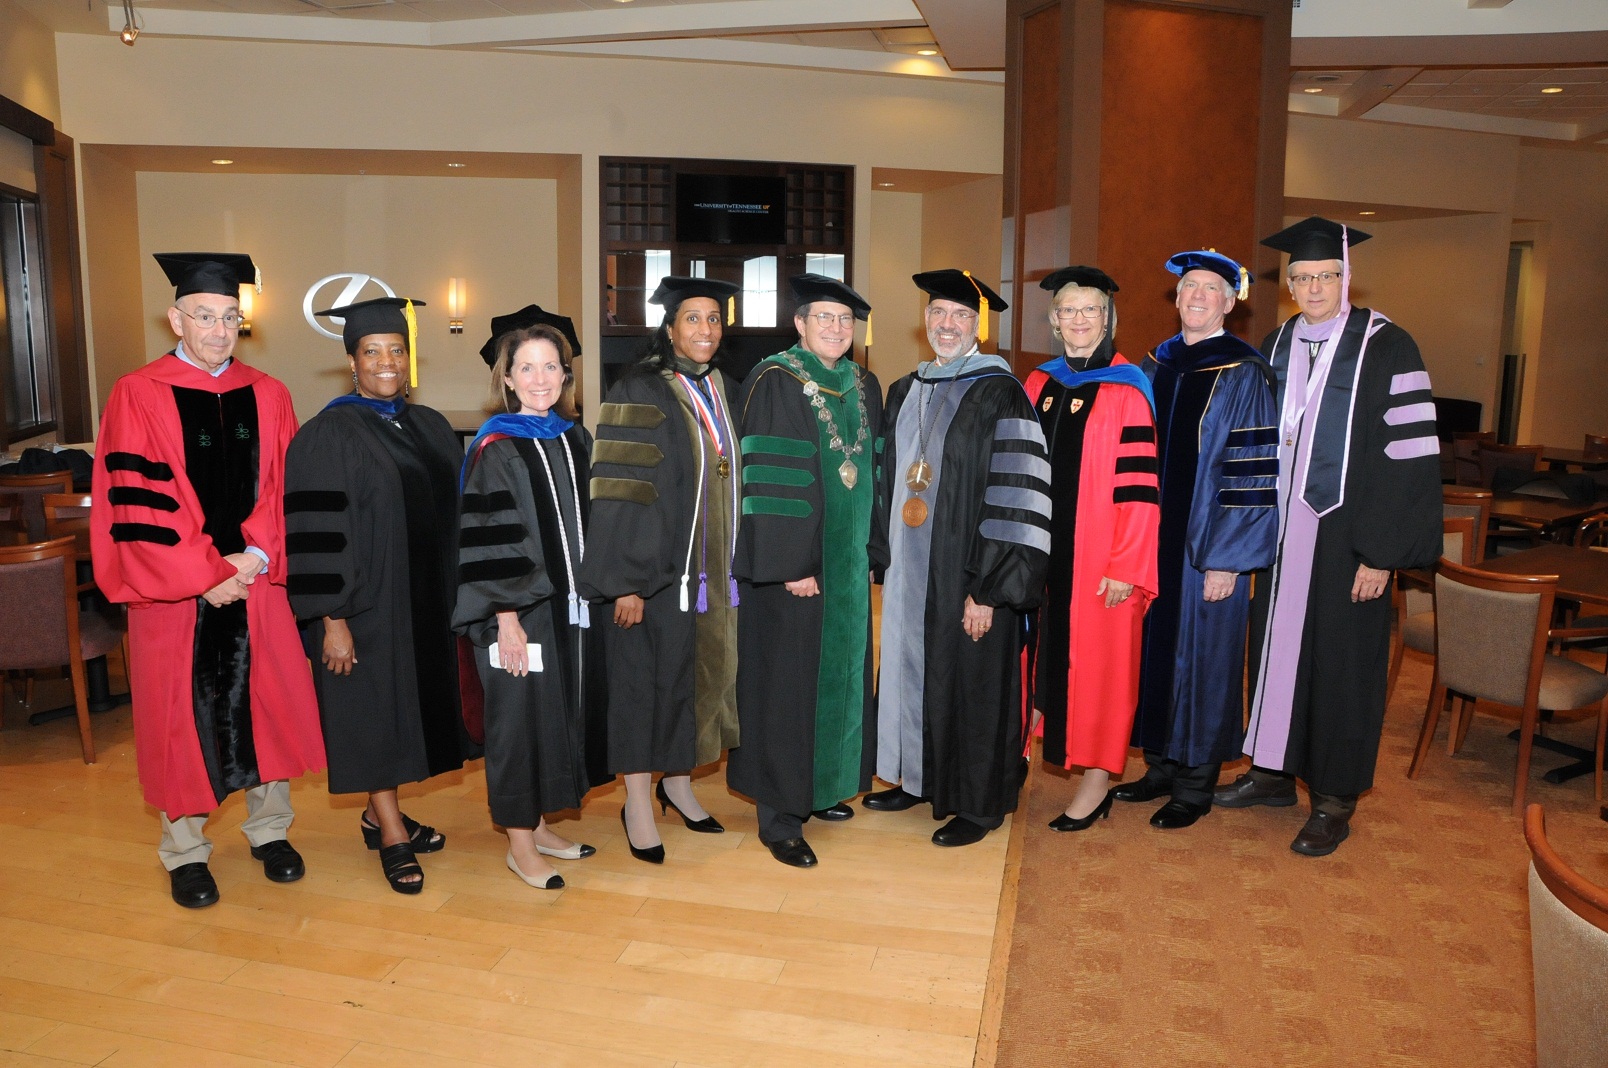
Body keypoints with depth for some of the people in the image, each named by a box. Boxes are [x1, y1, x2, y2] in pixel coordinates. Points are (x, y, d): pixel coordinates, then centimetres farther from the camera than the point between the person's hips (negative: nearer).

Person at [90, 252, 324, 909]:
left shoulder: (267, 395, 6)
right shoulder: (138, 396, -6)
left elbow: (285, 487, 3)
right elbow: (137, 504, -11)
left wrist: (256, 555, -11)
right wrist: (205, 577, -14)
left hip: (256, 583, 3)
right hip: (175, 589, -3)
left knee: (269, 703, 9)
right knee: (182, 715, 7)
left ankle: (268, 829, 29)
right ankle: (184, 851, 24)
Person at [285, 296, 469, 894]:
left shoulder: (429, 427, 8)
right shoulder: (328, 436, -11)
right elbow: (316, 534, -15)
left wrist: (456, 596, 10)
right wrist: (332, 620, -18)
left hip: (425, 600, 6)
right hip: (365, 603, -6)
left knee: (407, 705, 14)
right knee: (374, 713, 4)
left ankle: (379, 813, 31)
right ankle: (392, 835, 16)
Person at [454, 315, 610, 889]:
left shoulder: (576, 439, 8)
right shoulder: (495, 449, -10)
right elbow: (487, 541, -15)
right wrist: (506, 618, -18)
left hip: (572, 604, 6)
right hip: (520, 611, -6)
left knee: (564, 711, 13)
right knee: (521, 718, 2)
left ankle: (537, 823, 30)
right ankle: (519, 845, 17)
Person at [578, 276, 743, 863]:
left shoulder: (724, 391, 9)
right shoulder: (638, 395, -11)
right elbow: (618, 495, -15)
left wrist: (735, 566, 13)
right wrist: (627, 582, -20)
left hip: (713, 570, 6)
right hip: (656, 571, -6)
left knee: (698, 676, 14)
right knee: (648, 679, 3)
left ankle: (678, 783, 32)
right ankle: (638, 805, 17)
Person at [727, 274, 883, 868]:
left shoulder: (864, 388, 10)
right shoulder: (775, 383, -11)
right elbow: (766, 479, -17)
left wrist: (869, 547, 11)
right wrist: (791, 564, -21)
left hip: (849, 561, 7)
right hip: (795, 564, -7)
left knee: (838, 671, 15)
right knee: (787, 679, -1)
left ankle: (821, 785, 32)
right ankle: (778, 816, 9)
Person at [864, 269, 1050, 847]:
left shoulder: (1000, 393, -11)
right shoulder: (904, 392, 10)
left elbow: (1014, 496, -16)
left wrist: (988, 589, -19)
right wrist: (882, 557, 13)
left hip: (966, 574, -6)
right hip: (906, 569, 6)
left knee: (971, 683, 5)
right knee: (911, 669, 16)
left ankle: (979, 803, 21)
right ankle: (918, 777, 35)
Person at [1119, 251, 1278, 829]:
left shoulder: (1244, 374, -9)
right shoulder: (1157, 364, 8)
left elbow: (1254, 474, -13)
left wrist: (1226, 560, -16)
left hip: (1207, 544, -6)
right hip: (1153, 537, 6)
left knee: (1201, 653, 4)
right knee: (1156, 645, 12)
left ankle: (1195, 785, 18)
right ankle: (1163, 765, 28)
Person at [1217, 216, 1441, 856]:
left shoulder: (1386, 348, -8)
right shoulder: (1275, 348, 8)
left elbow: (1410, 454, -12)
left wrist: (1380, 552, -17)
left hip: (1344, 537, -5)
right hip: (1278, 532, 5)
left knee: (1340, 660, 4)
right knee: (1276, 646, 12)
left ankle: (1334, 799, 18)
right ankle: (1273, 769, 29)